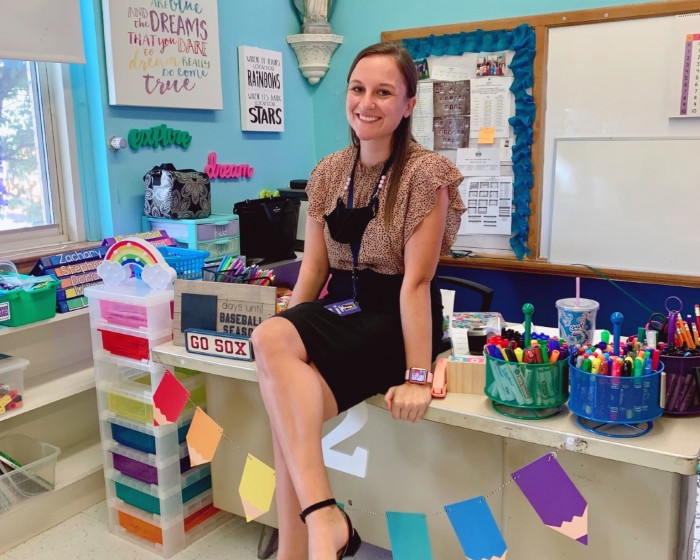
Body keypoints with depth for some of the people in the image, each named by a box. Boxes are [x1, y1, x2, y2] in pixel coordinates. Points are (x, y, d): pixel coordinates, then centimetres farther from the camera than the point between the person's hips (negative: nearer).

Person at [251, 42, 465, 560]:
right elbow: (314, 265, 8)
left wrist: (417, 378, -16)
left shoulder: (425, 174, -10)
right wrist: (288, 331, -1)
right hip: (339, 310, 6)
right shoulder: (328, 173, 8)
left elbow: (416, 279, -16)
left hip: (394, 320, -6)